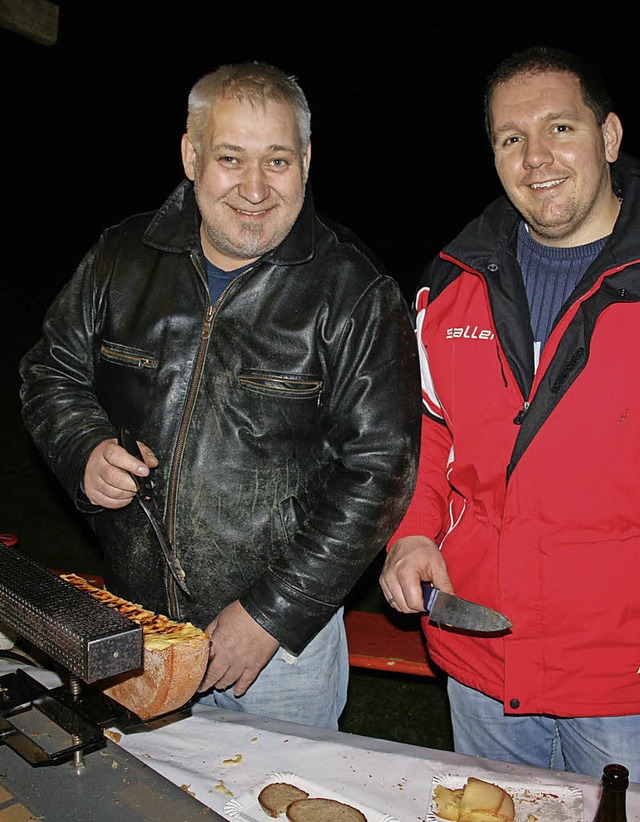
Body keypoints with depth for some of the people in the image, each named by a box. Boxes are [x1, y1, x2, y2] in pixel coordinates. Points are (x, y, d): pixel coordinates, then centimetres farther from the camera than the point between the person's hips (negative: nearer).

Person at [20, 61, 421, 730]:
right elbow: (50, 373, 11)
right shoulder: (121, 259, -2)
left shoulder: (354, 293, -14)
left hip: (287, 633, -3)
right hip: (132, 620, 4)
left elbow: (378, 468, -16)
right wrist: (85, 451, -12)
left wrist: (272, 614, -18)